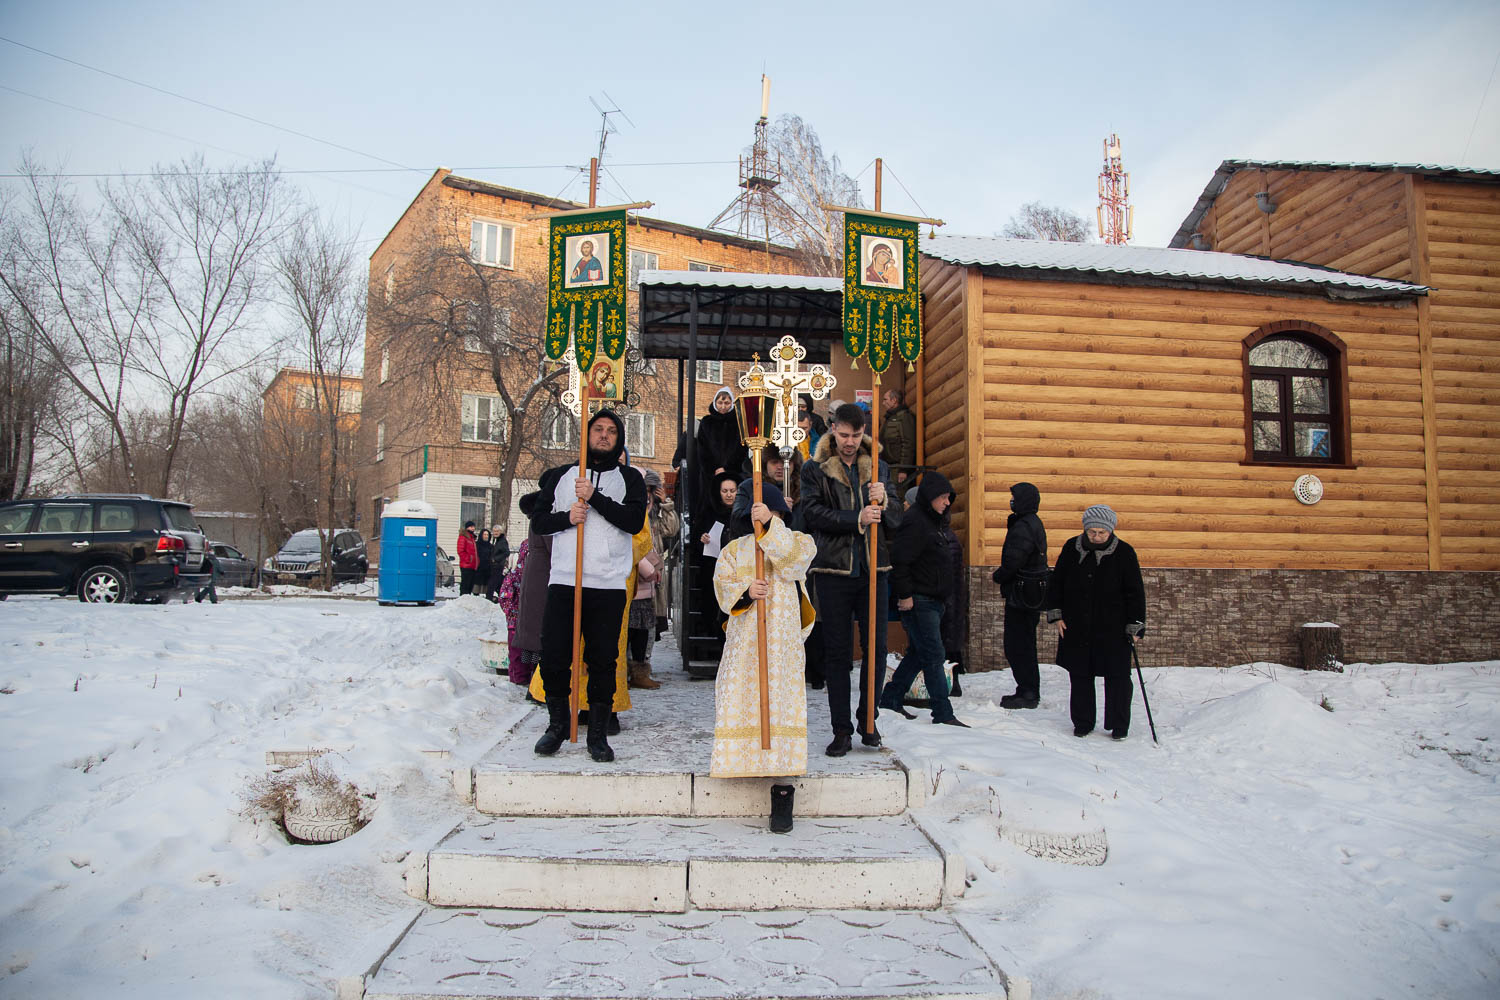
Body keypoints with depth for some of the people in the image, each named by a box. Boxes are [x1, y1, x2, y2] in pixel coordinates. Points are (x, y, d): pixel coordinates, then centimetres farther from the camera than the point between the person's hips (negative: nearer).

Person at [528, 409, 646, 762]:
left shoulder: (629, 479, 10)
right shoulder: (560, 476, 16)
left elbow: (635, 521, -6)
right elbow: (538, 519, 12)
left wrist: (594, 498, -14)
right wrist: (566, 517, -8)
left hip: (609, 586, -1)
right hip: (563, 581, 1)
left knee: (603, 660, 2)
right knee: (554, 657, 1)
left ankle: (598, 733, 13)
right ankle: (557, 725, 20)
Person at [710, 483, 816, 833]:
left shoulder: (795, 542, 8)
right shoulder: (735, 548, 14)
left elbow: (794, 557, -15)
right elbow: (722, 582, 2)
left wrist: (771, 526, -20)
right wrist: (745, 591, -16)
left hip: (781, 637, -3)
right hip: (743, 638, 3)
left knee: (779, 701, -8)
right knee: (740, 700, 0)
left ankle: (782, 791, -7)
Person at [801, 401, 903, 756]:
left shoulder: (878, 469, 13)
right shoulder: (815, 470, 4)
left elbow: (896, 520, 8)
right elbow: (812, 513, -9)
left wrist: (882, 502, -13)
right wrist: (857, 519, -16)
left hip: (873, 570, 2)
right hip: (833, 571, -2)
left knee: (876, 649, 5)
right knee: (837, 653, 3)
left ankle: (868, 721, 21)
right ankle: (842, 730, 11)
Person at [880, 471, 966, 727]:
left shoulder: (931, 521, 17)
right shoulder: (915, 521, -15)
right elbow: (899, 560, -22)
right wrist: (905, 595, -22)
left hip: (931, 601, 10)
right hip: (918, 601, -10)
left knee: (919, 653, 15)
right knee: (933, 655, -7)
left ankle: (890, 699, 25)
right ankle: (943, 713, -3)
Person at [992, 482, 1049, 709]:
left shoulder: (1022, 528, -18)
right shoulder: (1034, 524, 15)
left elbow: (1013, 562, -22)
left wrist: (997, 576, -4)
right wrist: (1003, 572, 13)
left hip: (1022, 594, -10)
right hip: (1033, 594, 11)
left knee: (1018, 646, -4)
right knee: (1024, 644, 16)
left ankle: (1028, 693, 0)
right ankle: (1029, 691, 22)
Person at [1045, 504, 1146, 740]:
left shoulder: (1124, 553, -4)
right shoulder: (1071, 548, 1)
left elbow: (1135, 592, -1)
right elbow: (1056, 583, 10)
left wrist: (1135, 626, -5)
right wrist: (1056, 614, 4)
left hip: (1114, 628, -2)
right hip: (1076, 626, 2)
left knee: (1117, 676, 1)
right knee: (1080, 676, 8)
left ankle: (1119, 725, 15)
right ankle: (1083, 723, 21)